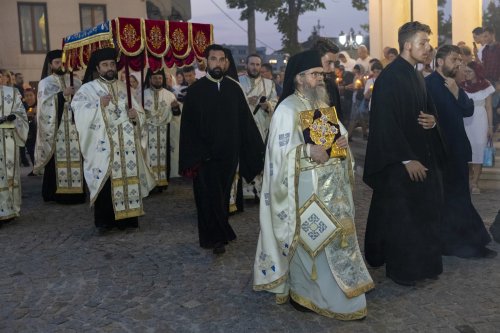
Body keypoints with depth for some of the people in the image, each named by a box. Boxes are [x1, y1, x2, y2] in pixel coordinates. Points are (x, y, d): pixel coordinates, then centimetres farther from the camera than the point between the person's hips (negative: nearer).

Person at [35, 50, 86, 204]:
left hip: (73, 127, 3)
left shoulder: (75, 81, 15)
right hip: (55, 128, -2)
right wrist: (63, 94, -16)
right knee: (57, 160, -6)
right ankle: (56, 193, -1)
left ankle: (76, 191, 3)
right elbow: (44, 104, -8)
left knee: (75, 157, -2)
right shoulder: (45, 83, 7)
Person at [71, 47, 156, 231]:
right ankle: (104, 221, 6)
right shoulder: (88, 89, 2)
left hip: (126, 146, 4)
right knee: (105, 184, -5)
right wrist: (99, 105, -22)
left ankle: (126, 218, 14)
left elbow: (140, 115, 14)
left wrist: (136, 115, -7)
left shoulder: (123, 87, 15)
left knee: (127, 179, 4)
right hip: (103, 147, -4)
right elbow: (81, 115, -12)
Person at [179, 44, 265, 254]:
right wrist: (191, 159, -10)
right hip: (204, 156, -2)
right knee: (209, 198, 3)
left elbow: (245, 121, 4)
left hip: (228, 155, 3)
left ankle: (216, 237, 30)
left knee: (222, 197, 14)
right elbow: (188, 127, -5)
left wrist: (258, 151, 1)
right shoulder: (195, 90, -4)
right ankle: (217, 237, 18)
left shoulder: (234, 88, 2)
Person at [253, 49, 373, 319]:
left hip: (332, 183, 8)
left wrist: (342, 141, -2)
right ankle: (302, 292, 18)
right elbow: (280, 150, -17)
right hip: (306, 186, -8)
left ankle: (334, 291, 28)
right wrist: (309, 150, -26)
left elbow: (339, 133, 19)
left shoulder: (324, 105, 12)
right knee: (309, 239, 1)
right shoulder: (287, 109, -12)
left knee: (334, 235, 14)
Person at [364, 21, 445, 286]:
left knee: (423, 211, 12)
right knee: (400, 215, 2)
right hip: (399, 161, -8)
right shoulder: (389, 77, -15)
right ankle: (400, 269, 17)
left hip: (421, 155, 8)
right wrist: (407, 159, -20)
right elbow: (386, 123, -20)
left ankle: (423, 263, 26)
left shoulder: (416, 75, 12)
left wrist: (431, 119, -2)